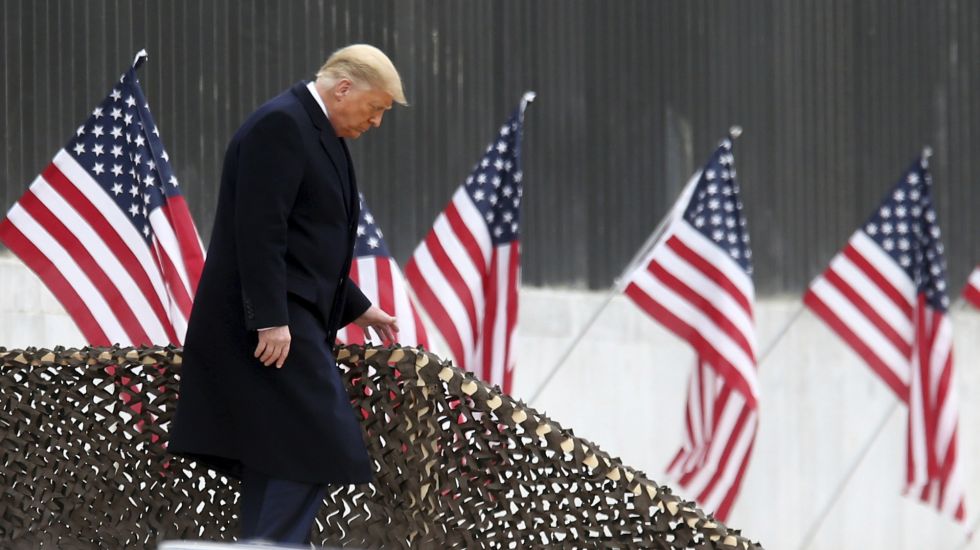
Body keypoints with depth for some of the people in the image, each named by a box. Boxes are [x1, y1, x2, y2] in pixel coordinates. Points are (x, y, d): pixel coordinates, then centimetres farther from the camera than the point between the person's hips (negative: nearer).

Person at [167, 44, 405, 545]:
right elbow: (259, 230, -21)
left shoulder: (313, 131, 18)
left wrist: (358, 308, 25)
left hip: (287, 318, 11)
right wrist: (271, 320, -25)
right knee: (312, 449, -15)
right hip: (271, 323, -11)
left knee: (278, 462, 8)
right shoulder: (281, 125, -13)